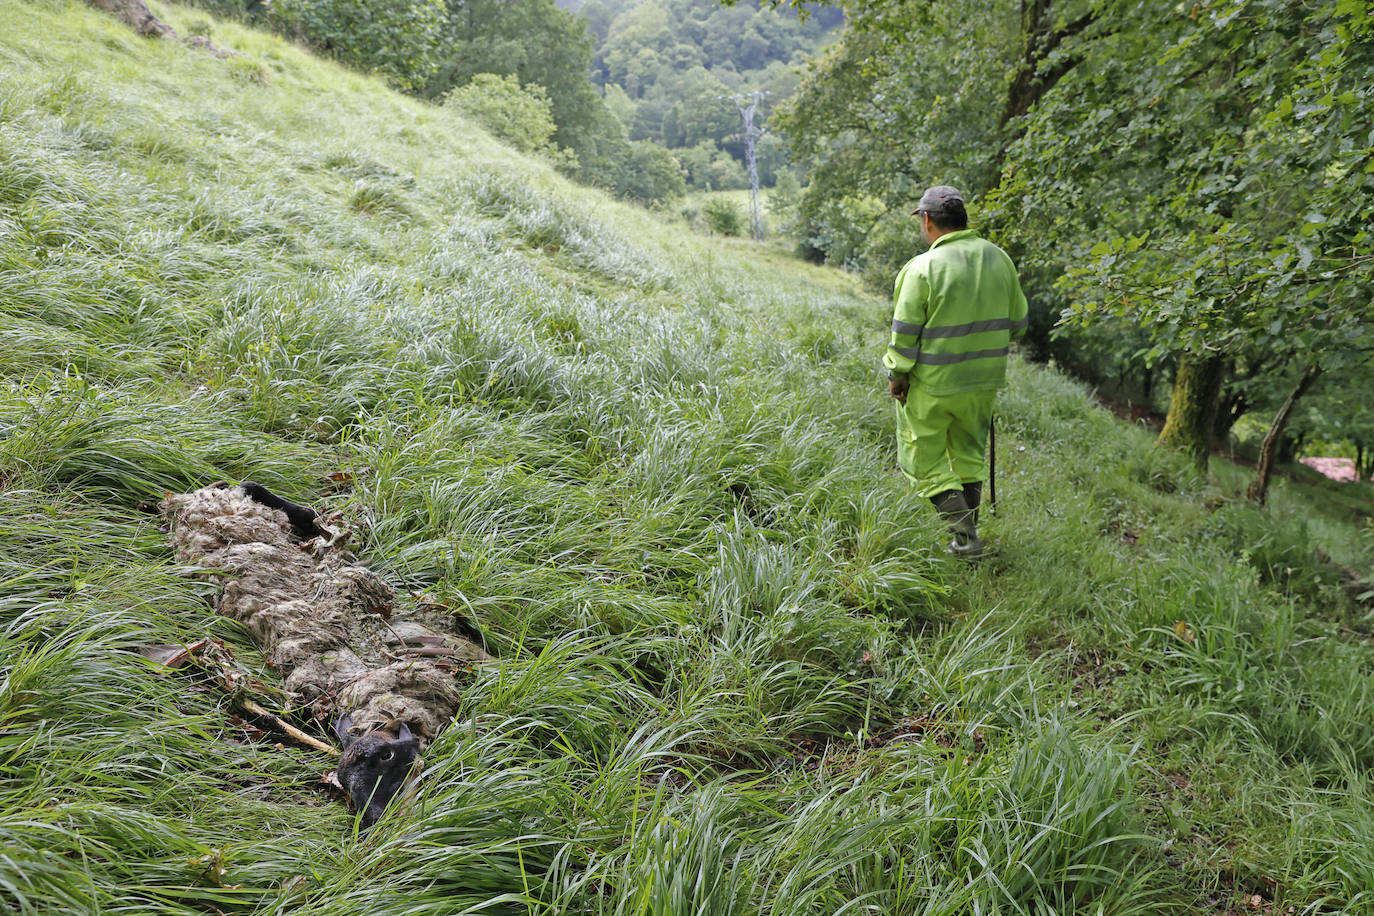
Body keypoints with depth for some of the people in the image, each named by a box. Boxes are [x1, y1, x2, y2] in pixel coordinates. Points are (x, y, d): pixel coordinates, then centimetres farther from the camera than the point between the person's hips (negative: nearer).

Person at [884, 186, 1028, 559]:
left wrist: (896, 375, -2)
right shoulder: (999, 258, 2)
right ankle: (967, 533, 27)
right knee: (969, 454, 21)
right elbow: (1017, 323, 9)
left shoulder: (922, 268, -17)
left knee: (924, 459, 9)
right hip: (983, 380, 6)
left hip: (931, 384, -6)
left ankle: (965, 533, 1)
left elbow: (905, 332, -14)